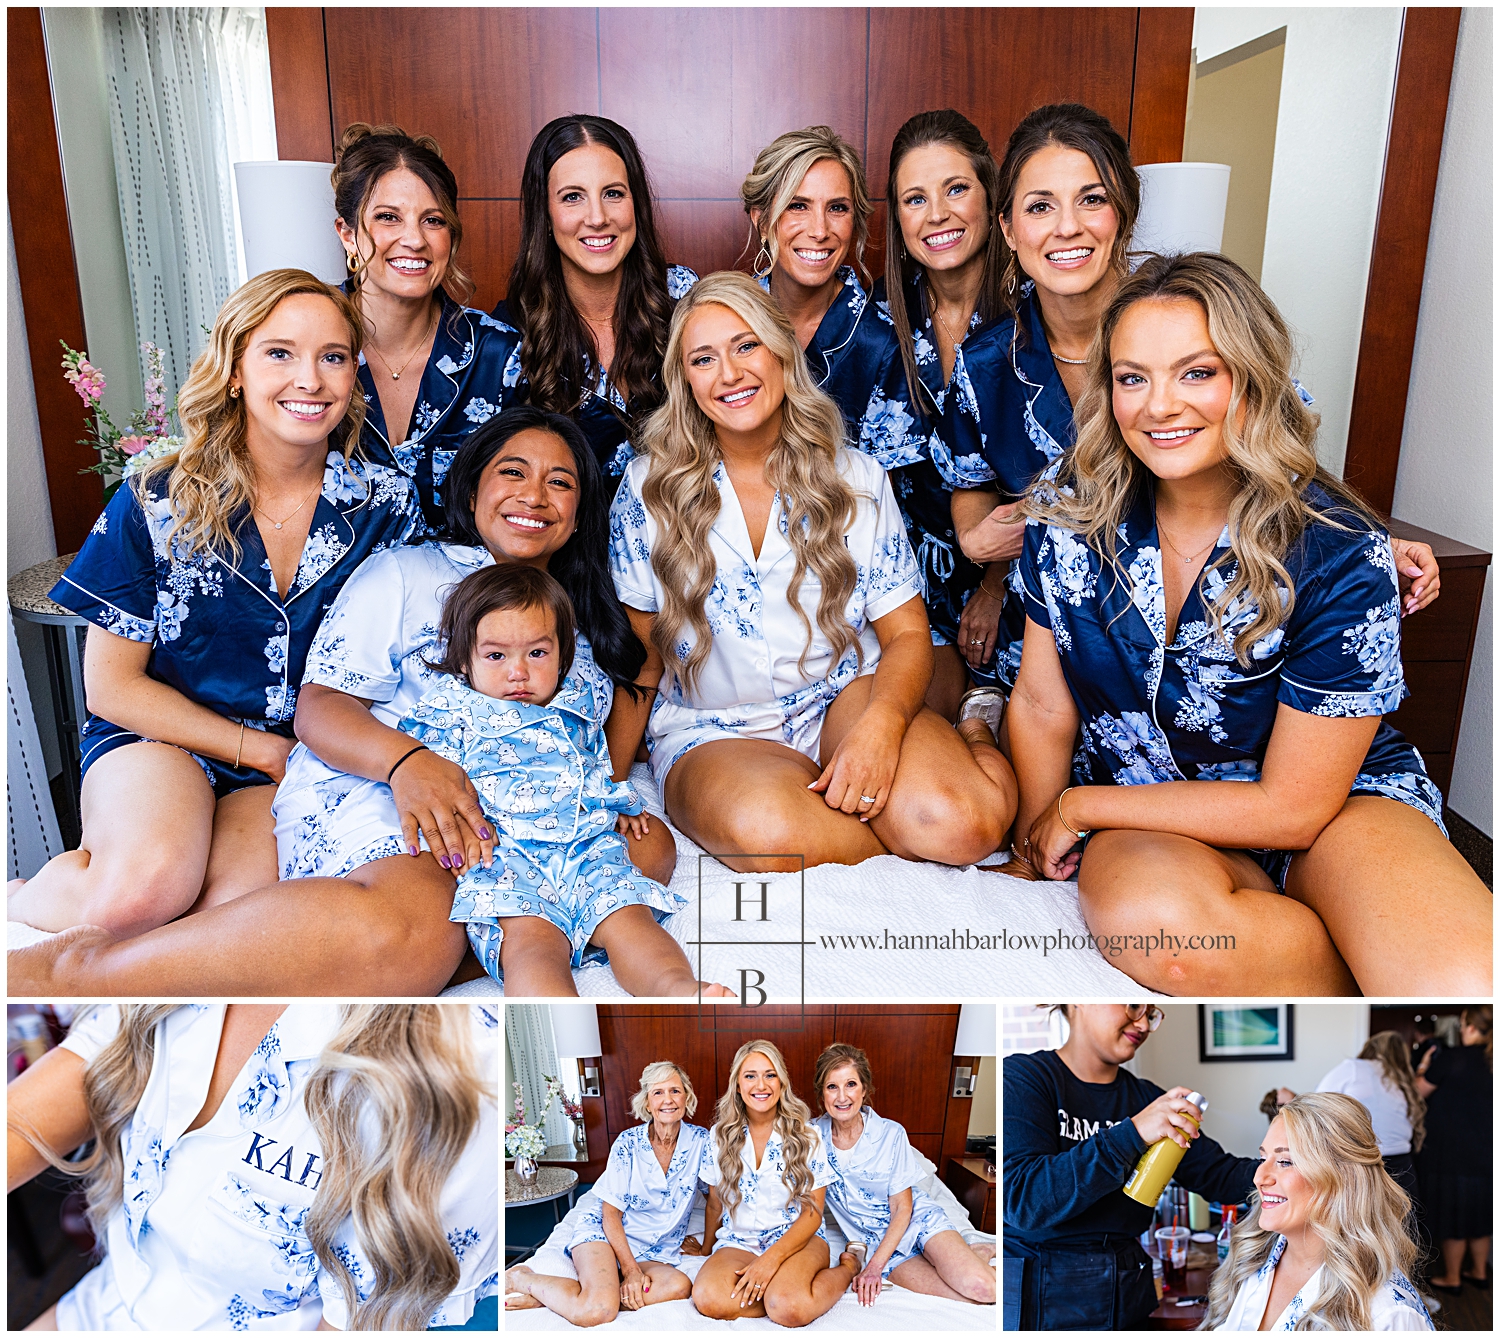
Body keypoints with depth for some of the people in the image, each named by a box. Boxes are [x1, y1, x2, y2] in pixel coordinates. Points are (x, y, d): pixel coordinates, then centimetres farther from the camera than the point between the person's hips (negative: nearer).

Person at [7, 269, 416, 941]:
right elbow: (112, 685, -1)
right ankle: (24, 901, -1)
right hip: (158, 741, -1)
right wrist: (257, 746, -9)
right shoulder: (155, 505, -4)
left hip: (305, 760, 1)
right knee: (147, 887, -34)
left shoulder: (387, 505, -1)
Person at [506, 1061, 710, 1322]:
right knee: (597, 1312, -35)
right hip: (602, 1231, -4)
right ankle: (521, 1278, -5)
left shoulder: (700, 1141, -4)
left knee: (680, 1287, -34)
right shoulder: (628, 1144, -8)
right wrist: (630, 1270, -17)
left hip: (654, 1252, 4)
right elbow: (611, 1213, -8)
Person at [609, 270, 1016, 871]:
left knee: (960, 818, -30)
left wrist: (882, 722, -20)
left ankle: (971, 746, 5)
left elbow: (907, 635, 1)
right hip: (713, 732, 0)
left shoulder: (855, 478, 3)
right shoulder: (648, 488, 1)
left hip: (845, 700, 1)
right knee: (765, 829, -38)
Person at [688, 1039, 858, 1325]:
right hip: (739, 1241, 3)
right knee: (708, 1299, -32)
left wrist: (771, 1259, -19)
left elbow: (812, 1213, -6)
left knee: (789, 1309, -36)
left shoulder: (805, 1134, -3)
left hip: (796, 1237, -2)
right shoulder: (721, 1135, 4)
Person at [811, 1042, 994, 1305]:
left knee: (979, 1286, -27)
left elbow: (903, 1208, -8)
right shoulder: (814, 1135, -7)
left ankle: (978, 1254, 5)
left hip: (918, 1220, -1)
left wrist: (874, 1267, -17)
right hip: (872, 1240, 1)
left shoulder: (891, 1134, -11)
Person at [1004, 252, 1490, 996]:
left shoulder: (1339, 552, -17)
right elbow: (1042, 705, 2)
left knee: (1466, 982, -34)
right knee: (1143, 909, -36)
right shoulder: (1069, 517, -8)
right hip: (1152, 827, 3)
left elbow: (1294, 806, -14)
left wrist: (1078, 807, -12)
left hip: (1339, 802, -2)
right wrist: (1035, 848, 1)